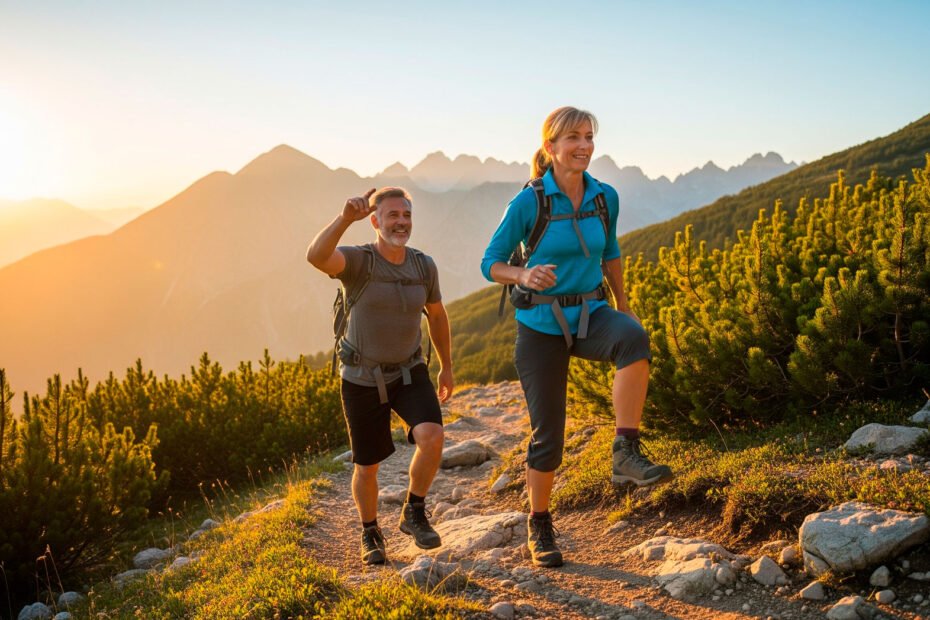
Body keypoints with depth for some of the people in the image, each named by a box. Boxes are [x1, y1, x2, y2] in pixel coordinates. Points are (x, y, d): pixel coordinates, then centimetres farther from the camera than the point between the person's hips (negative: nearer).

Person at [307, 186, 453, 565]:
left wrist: (447, 366, 16)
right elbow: (316, 256, -41)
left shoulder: (424, 266, -6)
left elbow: (437, 314, 11)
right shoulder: (357, 261, -18)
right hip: (362, 378, -2)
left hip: (409, 371, 3)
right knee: (367, 466, 8)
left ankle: (414, 513, 1)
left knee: (431, 437, -23)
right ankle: (371, 534, 35)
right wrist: (345, 218, -53)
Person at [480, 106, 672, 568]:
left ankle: (626, 453, -28)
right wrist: (525, 275, -28)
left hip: (590, 314, 3)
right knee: (547, 433, 1)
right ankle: (539, 526, 22)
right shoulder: (528, 202, -12)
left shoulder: (605, 198, 1)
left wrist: (624, 306, 18)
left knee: (634, 339, -34)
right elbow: (491, 263, -7)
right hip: (540, 323, -3)